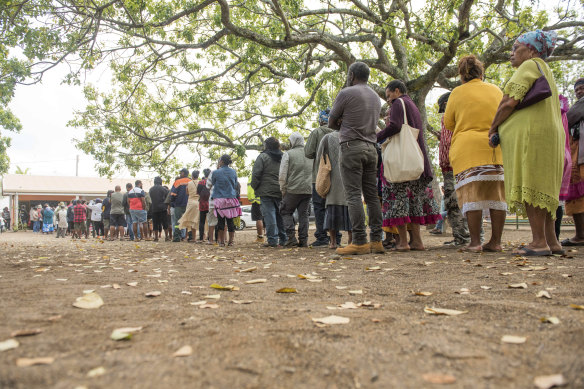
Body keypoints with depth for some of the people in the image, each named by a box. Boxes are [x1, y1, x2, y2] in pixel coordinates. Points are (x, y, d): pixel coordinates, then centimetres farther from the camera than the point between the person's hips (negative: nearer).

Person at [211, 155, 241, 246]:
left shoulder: (216, 172, -8)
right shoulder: (233, 172, 3)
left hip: (219, 199, -3)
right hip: (231, 198, 3)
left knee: (221, 220, 2)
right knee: (230, 220, 6)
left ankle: (221, 241, 4)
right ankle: (231, 241, 7)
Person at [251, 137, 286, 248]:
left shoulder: (263, 157, -4)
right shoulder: (283, 157, 14)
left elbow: (256, 174, -9)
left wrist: (255, 187, 3)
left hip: (266, 191, -6)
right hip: (281, 192, 6)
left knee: (269, 215, -4)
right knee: (280, 215, 10)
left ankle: (272, 240, -7)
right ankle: (283, 240, 11)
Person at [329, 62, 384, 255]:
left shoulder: (346, 93, -3)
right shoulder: (376, 97, 20)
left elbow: (332, 122, 2)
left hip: (352, 146, -7)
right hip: (371, 147, 7)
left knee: (354, 195, -9)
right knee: (372, 195, 5)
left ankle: (360, 242, -13)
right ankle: (376, 240, 4)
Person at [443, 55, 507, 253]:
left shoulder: (458, 92, 3)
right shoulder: (496, 90, 12)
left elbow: (448, 124, 9)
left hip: (467, 149, -3)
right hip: (495, 148, 3)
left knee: (472, 194, -4)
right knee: (497, 193, 4)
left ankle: (475, 242, -7)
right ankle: (496, 241, 5)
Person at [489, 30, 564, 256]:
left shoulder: (530, 65, -3)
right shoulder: (544, 70, 28)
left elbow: (510, 102, -13)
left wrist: (493, 129, -1)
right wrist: (499, 129, 14)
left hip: (531, 134, -10)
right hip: (547, 134, 10)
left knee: (528, 185, -11)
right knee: (541, 187, 8)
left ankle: (539, 242, -13)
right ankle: (551, 241, 9)